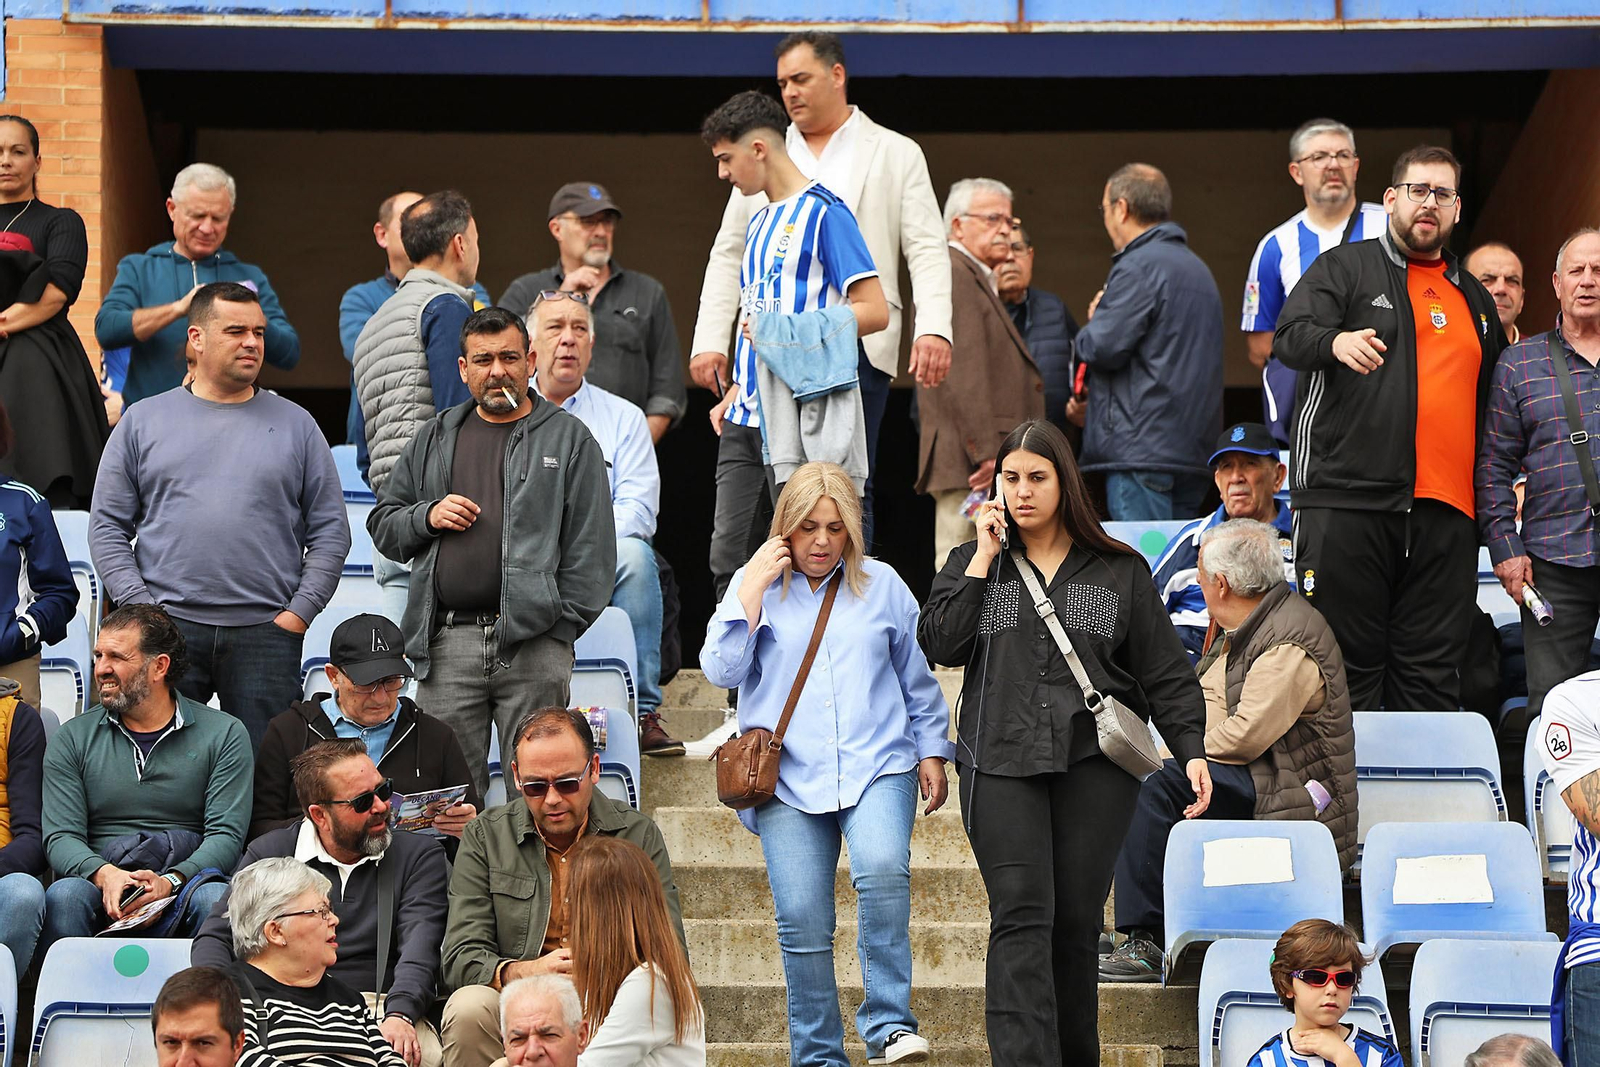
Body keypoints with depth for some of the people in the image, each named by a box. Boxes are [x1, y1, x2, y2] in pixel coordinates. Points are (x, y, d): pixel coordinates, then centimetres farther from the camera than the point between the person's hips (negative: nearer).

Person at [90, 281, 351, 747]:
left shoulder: (296, 425, 11)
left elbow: (330, 532, 10)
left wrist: (300, 610, -2)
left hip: (266, 633, 0)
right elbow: (108, 527, 8)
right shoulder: (143, 421, 10)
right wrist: (140, 605, -4)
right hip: (167, 628, 0)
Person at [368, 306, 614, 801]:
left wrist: (561, 624, -8)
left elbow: (592, 547, 2)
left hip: (533, 646, -3)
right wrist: (427, 517, 0)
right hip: (447, 647, 3)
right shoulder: (434, 439, 18)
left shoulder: (568, 439, 7)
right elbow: (382, 526, 21)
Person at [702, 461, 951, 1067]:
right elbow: (722, 670, -3)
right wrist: (755, 587, -6)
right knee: (802, 920, -5)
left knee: (883, 871, -27)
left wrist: (932, 751, 15)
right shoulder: (753, 585, 9)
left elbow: (917, 678, 20)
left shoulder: (881, 585, 12)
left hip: (877, 766, 0)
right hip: (790, 778, 0)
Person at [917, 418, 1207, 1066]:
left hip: (1095, 761, 0)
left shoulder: (1120, 572, 11)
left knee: (1076, 921, 2)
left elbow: (1165, 673, 9)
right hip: (1002, 762, 0)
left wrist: (1191, 750, -3)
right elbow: (939, 644, -3)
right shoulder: (971, 564, 13)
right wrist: (984, 558, -3)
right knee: (1021, 918, -13)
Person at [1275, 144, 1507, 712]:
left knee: (1432, 677, 3)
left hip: (1444, 514, 5)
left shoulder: (1474, 298, 23)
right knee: (1345, 665, -6)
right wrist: (1335, 341, -31)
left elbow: (1492, 400, 30)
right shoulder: (1345, 268, 8)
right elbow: (1290, 335, -9)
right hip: (1347, 500, -5)